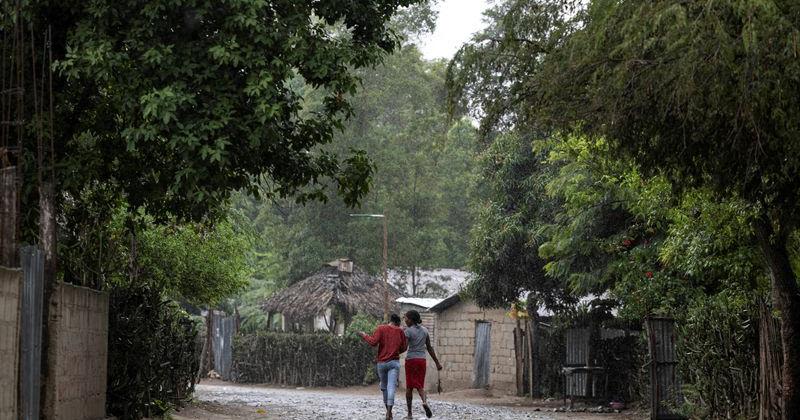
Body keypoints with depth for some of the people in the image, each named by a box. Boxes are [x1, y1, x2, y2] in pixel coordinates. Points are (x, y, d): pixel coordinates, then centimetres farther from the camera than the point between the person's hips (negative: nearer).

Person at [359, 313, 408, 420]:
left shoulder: (381, 328, 0)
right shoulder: (400, 331, 4)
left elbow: (373, 342, -12)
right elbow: (404, 347, 8)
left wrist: (364, 335, 3)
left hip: (381, 362, 1)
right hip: (394, 362, -1)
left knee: (384, 386, 16)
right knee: (391, 387, -9)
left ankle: (388, 410, 24)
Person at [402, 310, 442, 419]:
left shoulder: (408, 331, -8)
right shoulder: (424, 330, 8)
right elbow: (429, 347, 11)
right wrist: (437, 362, 16)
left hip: (411, 360, -4)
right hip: (422, 360, 4)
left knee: (409, 386, 7)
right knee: (420, 386, 10)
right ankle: (425, 401, -22)